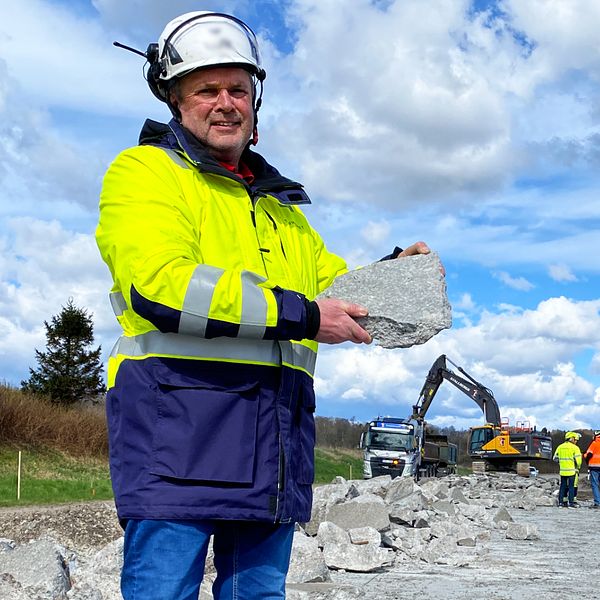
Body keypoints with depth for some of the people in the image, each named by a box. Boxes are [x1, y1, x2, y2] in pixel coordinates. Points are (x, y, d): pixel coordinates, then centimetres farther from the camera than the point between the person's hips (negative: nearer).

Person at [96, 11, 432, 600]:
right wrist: (302, 316, -15)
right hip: (178, 418, -7)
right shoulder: (145, 171, 3)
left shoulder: (279, 204, 26)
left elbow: (333, 282, 30)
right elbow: (161, 284, -14)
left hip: (276, 434, 7)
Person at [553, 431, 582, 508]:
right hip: (572, 470, -5)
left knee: (562, 486, 11)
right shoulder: (574, 448, -8)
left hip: (562, 470, 5)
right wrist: (578, 467, 6)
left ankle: (561, 502, 11)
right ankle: (571, 503, -1)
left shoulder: (560, 447, 8)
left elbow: (555, 458, 10)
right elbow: (578, 459, -11)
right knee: (571, 487, 1)